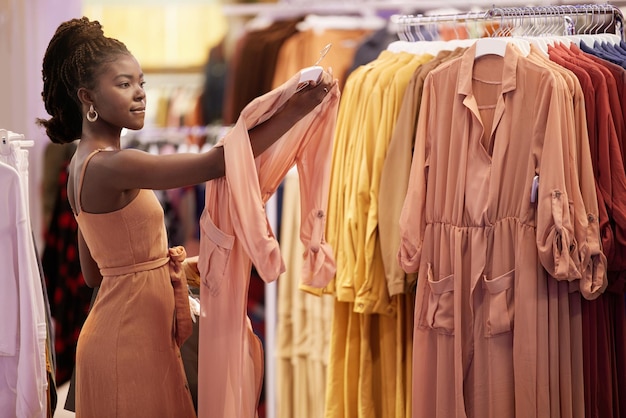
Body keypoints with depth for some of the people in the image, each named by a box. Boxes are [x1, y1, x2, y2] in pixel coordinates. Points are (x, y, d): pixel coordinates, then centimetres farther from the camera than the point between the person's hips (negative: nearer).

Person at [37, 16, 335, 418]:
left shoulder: (84, 164, 10)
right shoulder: (111, 166, -20)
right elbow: (216, 162, -27)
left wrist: (156, 260, 3)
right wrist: (298, 109, -28)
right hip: (128, 340, -10)